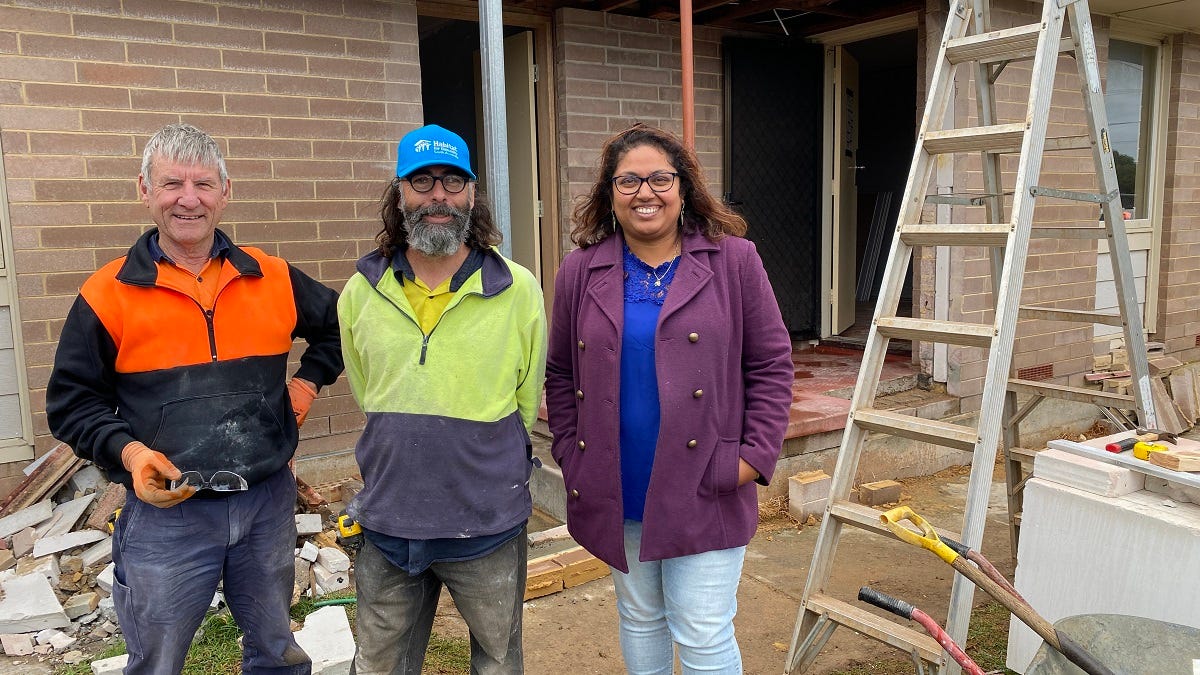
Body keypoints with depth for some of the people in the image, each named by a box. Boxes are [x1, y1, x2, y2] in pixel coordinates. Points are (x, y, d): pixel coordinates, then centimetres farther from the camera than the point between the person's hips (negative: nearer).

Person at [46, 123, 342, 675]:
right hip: (165, 512, -2)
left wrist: (309, 381, 6)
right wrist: (127, 451, -17)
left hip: (268, 503, 3)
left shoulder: (273, 279, 2)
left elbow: (338, 326, 19)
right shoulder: (107, 295, -5)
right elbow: (71, 403, 0)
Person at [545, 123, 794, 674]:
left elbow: (771, 364, -1)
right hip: (616, 490, 3)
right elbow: (560, 374, 9)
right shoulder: (580, 271, 2)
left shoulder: (734, 261, -3)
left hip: (704, 489, -2)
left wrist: (755, 456, -8)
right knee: (639, 619, 20)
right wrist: (570, 456, 3)